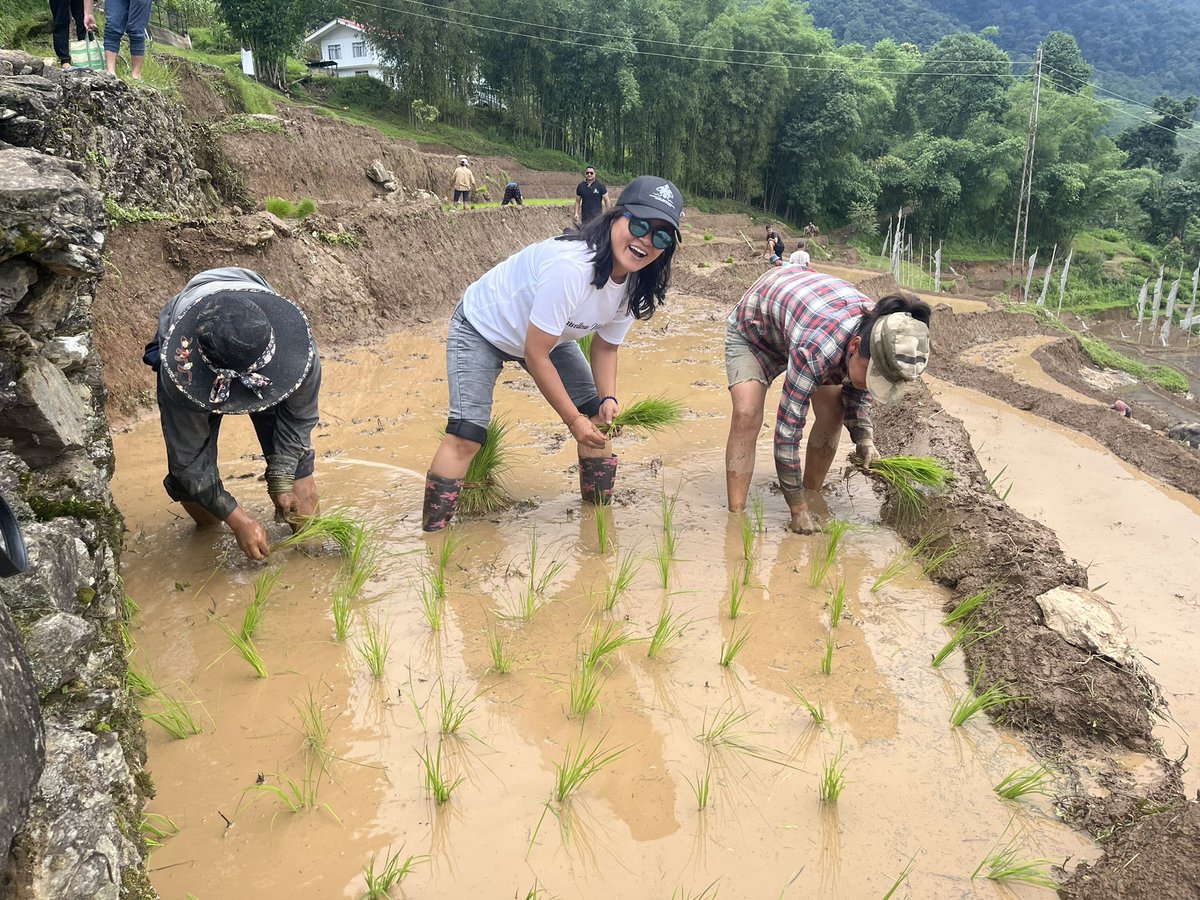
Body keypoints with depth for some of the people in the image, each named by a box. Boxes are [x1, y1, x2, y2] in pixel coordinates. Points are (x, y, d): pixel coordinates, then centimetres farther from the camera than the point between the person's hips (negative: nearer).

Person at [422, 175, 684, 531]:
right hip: (482, 329, -7)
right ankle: (432, 533, -8)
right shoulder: (569, 265, -40)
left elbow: (605, 345, -1)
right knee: (466, 435, -20)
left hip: (548, 335, 7)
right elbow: (535, 355, -33)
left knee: (598, 419, 2)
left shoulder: (635, 285, -15)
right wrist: (572, 419, -27)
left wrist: (608, 398, -18)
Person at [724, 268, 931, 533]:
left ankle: (812, 496, 8)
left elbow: (857, 393, -3)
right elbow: (787, 431, -39)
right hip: (752, 329, -6)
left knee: (832, 412, -9)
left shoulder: (876, 330, -25)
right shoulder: (815, 352, -46)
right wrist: (797, 510, -32)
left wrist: (864, 439, -19)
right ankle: (736, 516, -22)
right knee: (747, 415, -25)